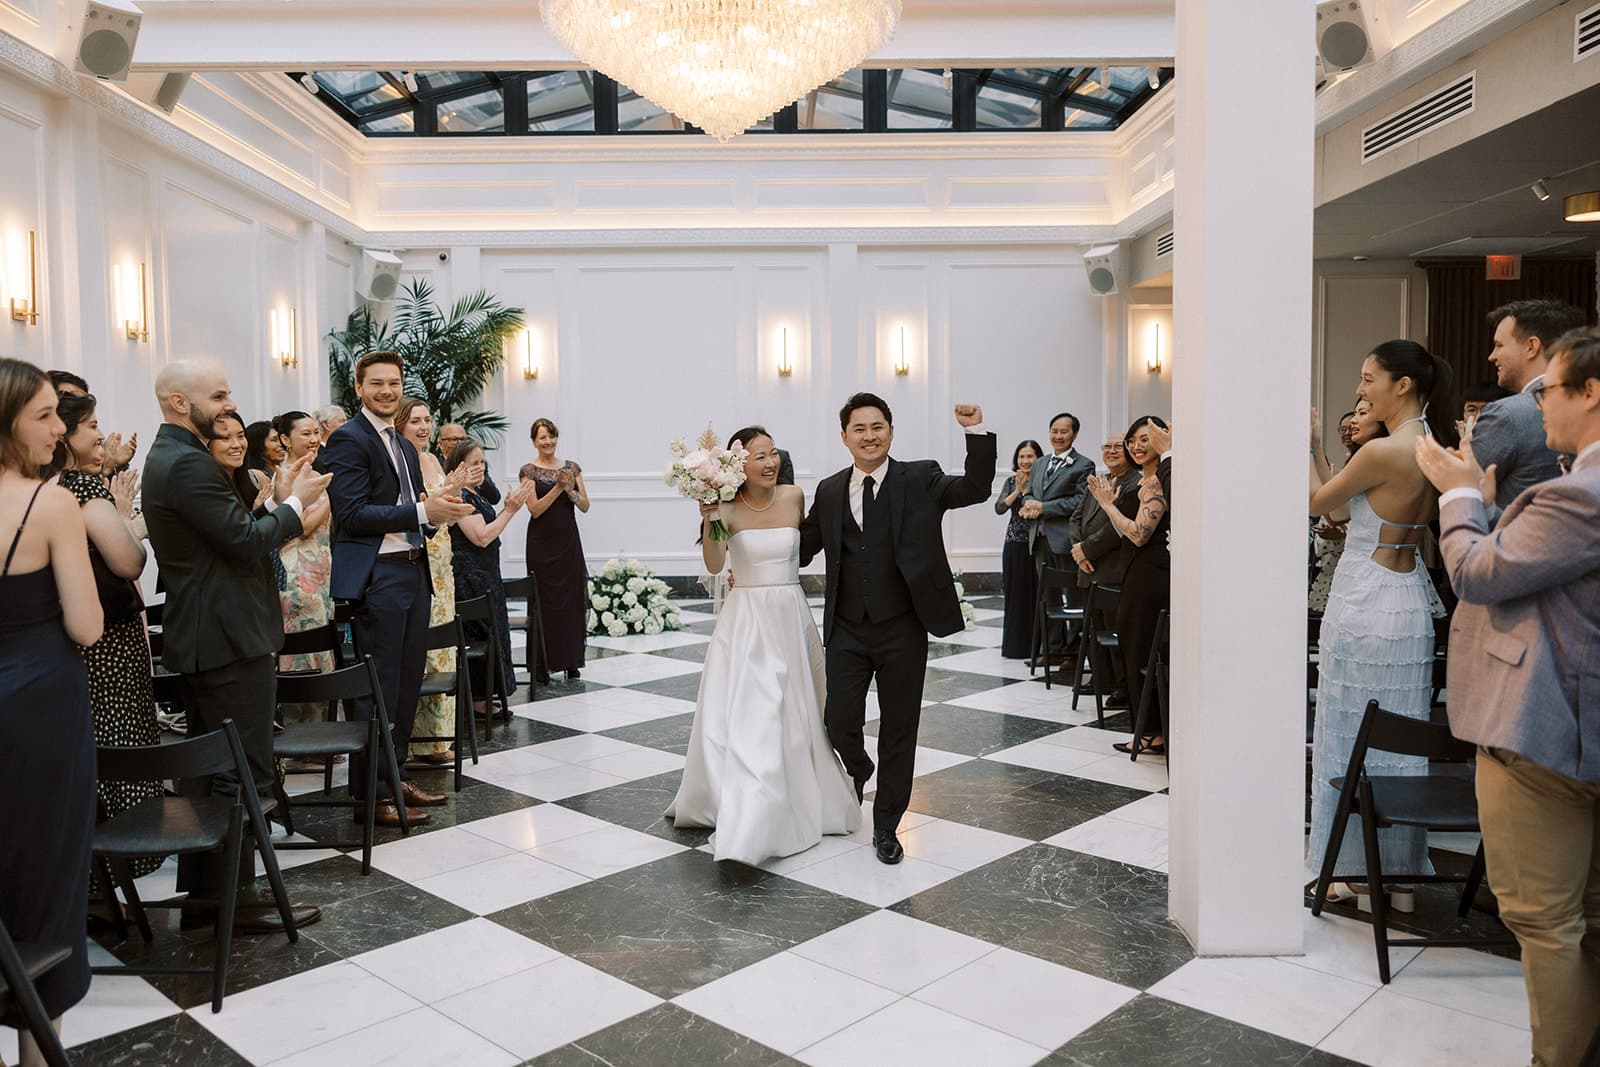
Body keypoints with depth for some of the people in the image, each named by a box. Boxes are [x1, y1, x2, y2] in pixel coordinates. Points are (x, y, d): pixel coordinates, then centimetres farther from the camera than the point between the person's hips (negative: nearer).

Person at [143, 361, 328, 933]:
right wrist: (294, 503, -8)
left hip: (203, 637, 11)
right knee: (245, 772, -3)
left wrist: (276, 500, 7)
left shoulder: (170, 457, 16)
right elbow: (246, 542, -21)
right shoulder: (188, 463, -18)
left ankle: (202, 891, 25)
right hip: (229, 637, -11)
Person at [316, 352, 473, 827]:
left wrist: (438, 508, -1)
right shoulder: (348, 439, -7)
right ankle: (371, 793, 7)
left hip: (413, 571, 9)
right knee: (377, 688, -3)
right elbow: (352, 513, -17)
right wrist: (422, 511, -21)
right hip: (376, 577, -9)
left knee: (407, 682, 13)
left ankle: (393, 776, 25)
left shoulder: (405, 446, 20)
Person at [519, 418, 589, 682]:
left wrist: (571, 490, -13)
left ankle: (571, 661, 13)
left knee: (572, 599, 4)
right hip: (542, 543, -3)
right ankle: (542, 664, 8)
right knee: (544, 601, 0)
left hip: (569, 541, 3)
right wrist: (558, 487, -19)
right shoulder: (529, 470, -1)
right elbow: (535, 509, -10)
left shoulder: (572, 467, 9)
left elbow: (585, 506, 5)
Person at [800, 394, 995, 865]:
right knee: (839, 724, 5)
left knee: (898, 731, 7)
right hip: (847, 630, 2)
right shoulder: (829, 491, 6)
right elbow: (801, 549, 13)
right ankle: (859, 772, 41)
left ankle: (886, 826, 25)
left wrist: (976, 430, -27)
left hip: (902, 629, -2)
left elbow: (976, 489, -15)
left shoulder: (920, 480, -3)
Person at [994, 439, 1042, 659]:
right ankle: (1015, 645, 15)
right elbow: (999, 508, -2)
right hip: (1014, 545, 4)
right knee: (1015, 594, 7)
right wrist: (1018, 490, -10)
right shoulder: (1011, 481, 10)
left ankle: (1035, 645, 7)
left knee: (1036, 594, -1)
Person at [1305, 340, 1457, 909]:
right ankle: (1401, 873, 24)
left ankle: (1355, 868, 16)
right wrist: (1315, 444, 13)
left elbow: (1316, 501, -6)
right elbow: (1338, 500, 13)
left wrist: (1304, 442, 3)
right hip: (1409, 605, 8)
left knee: (1353, 739, 4)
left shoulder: (1384, 451, -19)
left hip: (1364, 606, -8)